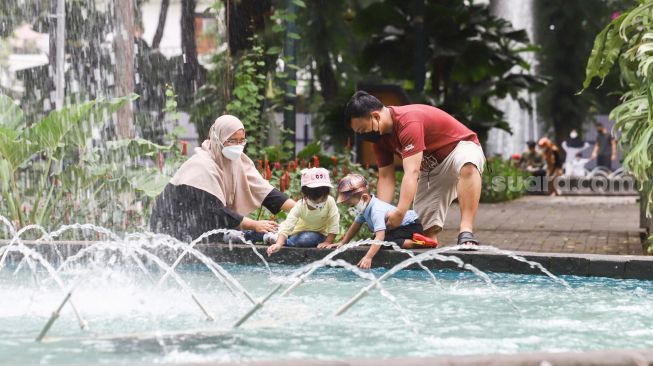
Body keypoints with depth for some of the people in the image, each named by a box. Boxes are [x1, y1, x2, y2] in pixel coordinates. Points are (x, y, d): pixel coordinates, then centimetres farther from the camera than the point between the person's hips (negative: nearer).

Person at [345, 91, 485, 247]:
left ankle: (466, 234, -50)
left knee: (468, 167, -43)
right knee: (426, 226, -3)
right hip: (432, 169, 9)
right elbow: (385, 178, -5)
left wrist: (400, 213, -45)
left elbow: (412, 173, -39)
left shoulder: (408, 121, -32)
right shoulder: (380, 136, -4)